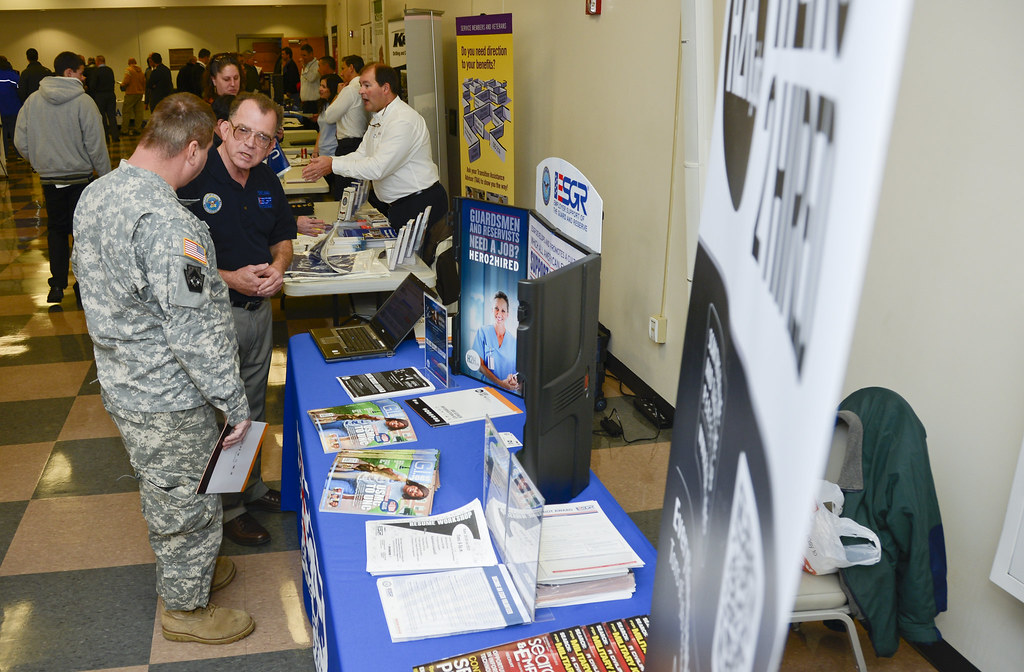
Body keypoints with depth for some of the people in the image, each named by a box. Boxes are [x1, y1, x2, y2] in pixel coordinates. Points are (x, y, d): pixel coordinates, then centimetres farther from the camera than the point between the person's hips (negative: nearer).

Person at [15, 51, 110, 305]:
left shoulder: (33, 101, 0)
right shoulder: (83, 101, -14)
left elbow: (21, 142, 2)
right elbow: (96, 144, -14)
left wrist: (40, 162, 18)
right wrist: (106, 176, -4)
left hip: (49, 178, 4)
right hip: (81, 177, -4)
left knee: (56, 230, 15)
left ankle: (57, 285, 14)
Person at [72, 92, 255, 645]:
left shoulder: (95, 194, 1)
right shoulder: (167, 222, -30)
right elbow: (193, 330, -28)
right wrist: (234, 403, -19)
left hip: (120, 383, 9)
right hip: (167, 399, -9)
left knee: (161, 492, 26)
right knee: (187, 503, 11)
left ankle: (186, 570, 48)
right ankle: (186, 609, 31)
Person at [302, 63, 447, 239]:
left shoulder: (404, 120, -19)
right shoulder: (378, 117, 14)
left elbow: (378, 168, -24)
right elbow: (361, 155, 13)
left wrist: (333, 165, -18)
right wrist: (325, 163, -4)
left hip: (418, 203, -9)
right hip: (391, 204, 9)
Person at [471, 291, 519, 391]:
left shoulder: (513, 340, 7)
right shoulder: (483, 332, 3)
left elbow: (518, 371, 9)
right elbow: (480, 365, -2)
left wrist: (515, 382, -15)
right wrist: (501, 383, -13)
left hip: (510, 392, 2)